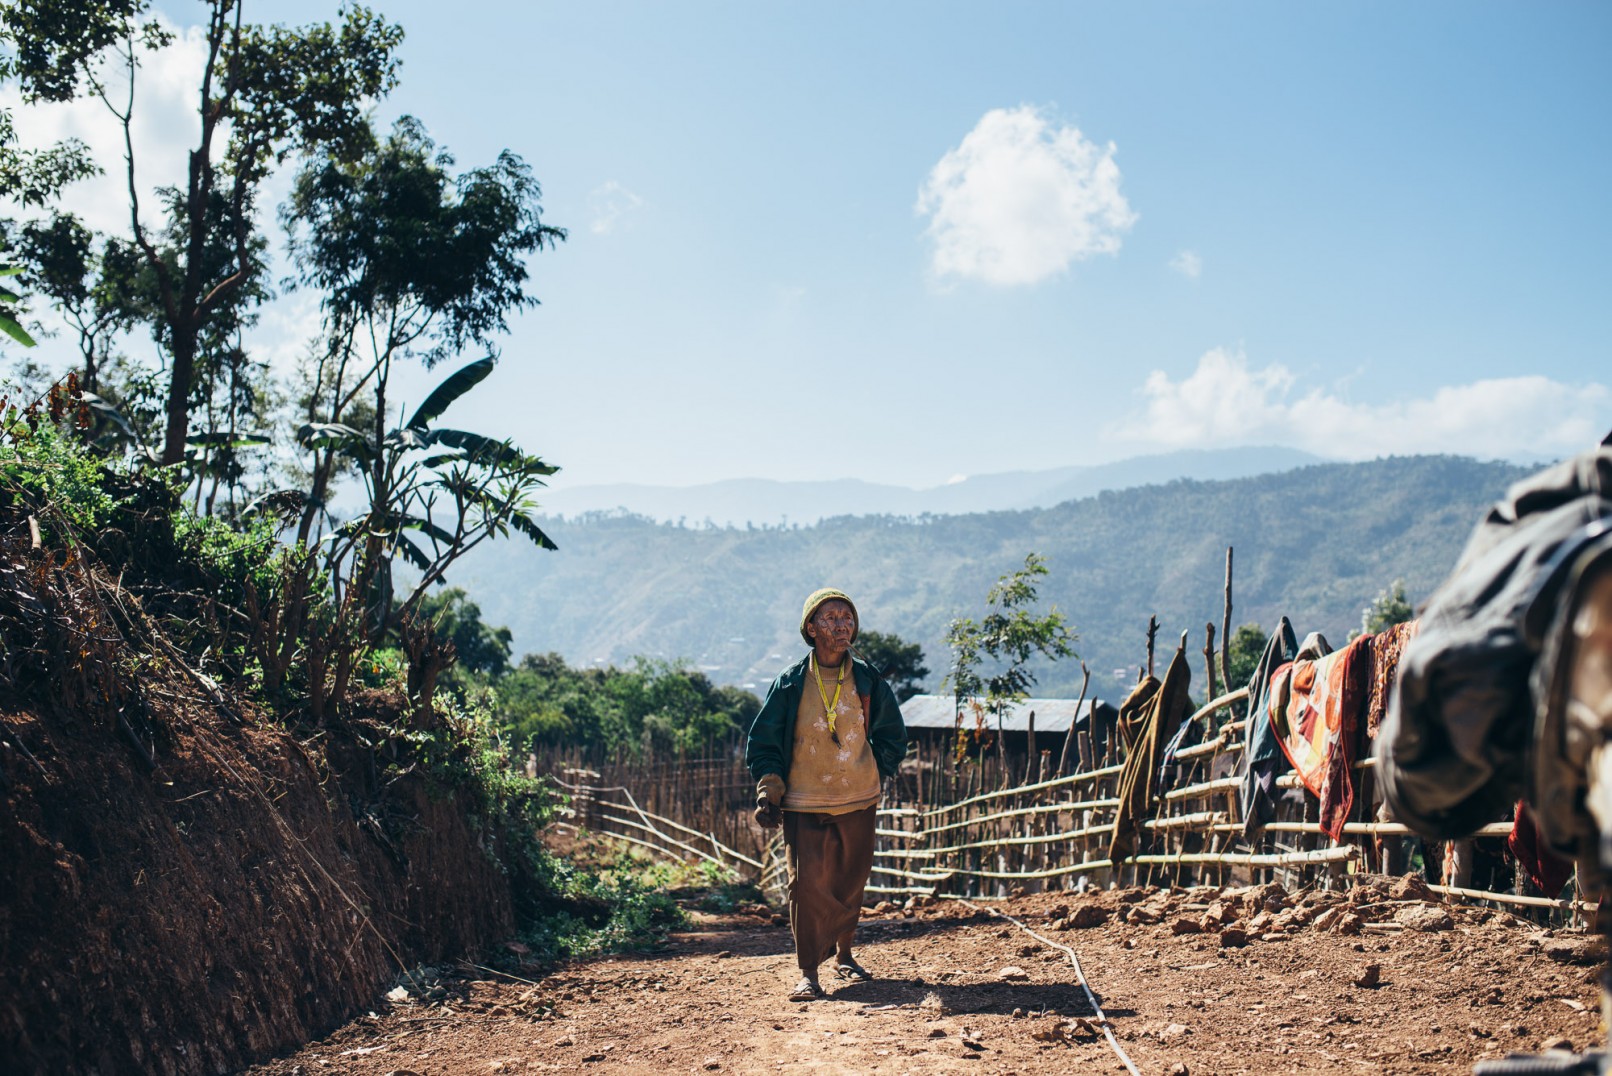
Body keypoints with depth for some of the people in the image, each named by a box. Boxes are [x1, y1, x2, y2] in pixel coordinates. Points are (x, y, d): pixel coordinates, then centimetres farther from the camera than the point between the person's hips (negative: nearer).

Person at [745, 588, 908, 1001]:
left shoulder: (870, 681, 2)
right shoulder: (790, 683, -3)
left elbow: (892, 736, 16)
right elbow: (763, 741, 4)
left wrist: (875, 777, 9)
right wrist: (768, 790, -5)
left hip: (858, 802, 2)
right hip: (803, 804, -2)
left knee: (851, 882, 10)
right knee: (807, 884, -10)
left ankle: (844, 953, 32)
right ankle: (808, 972, -1)